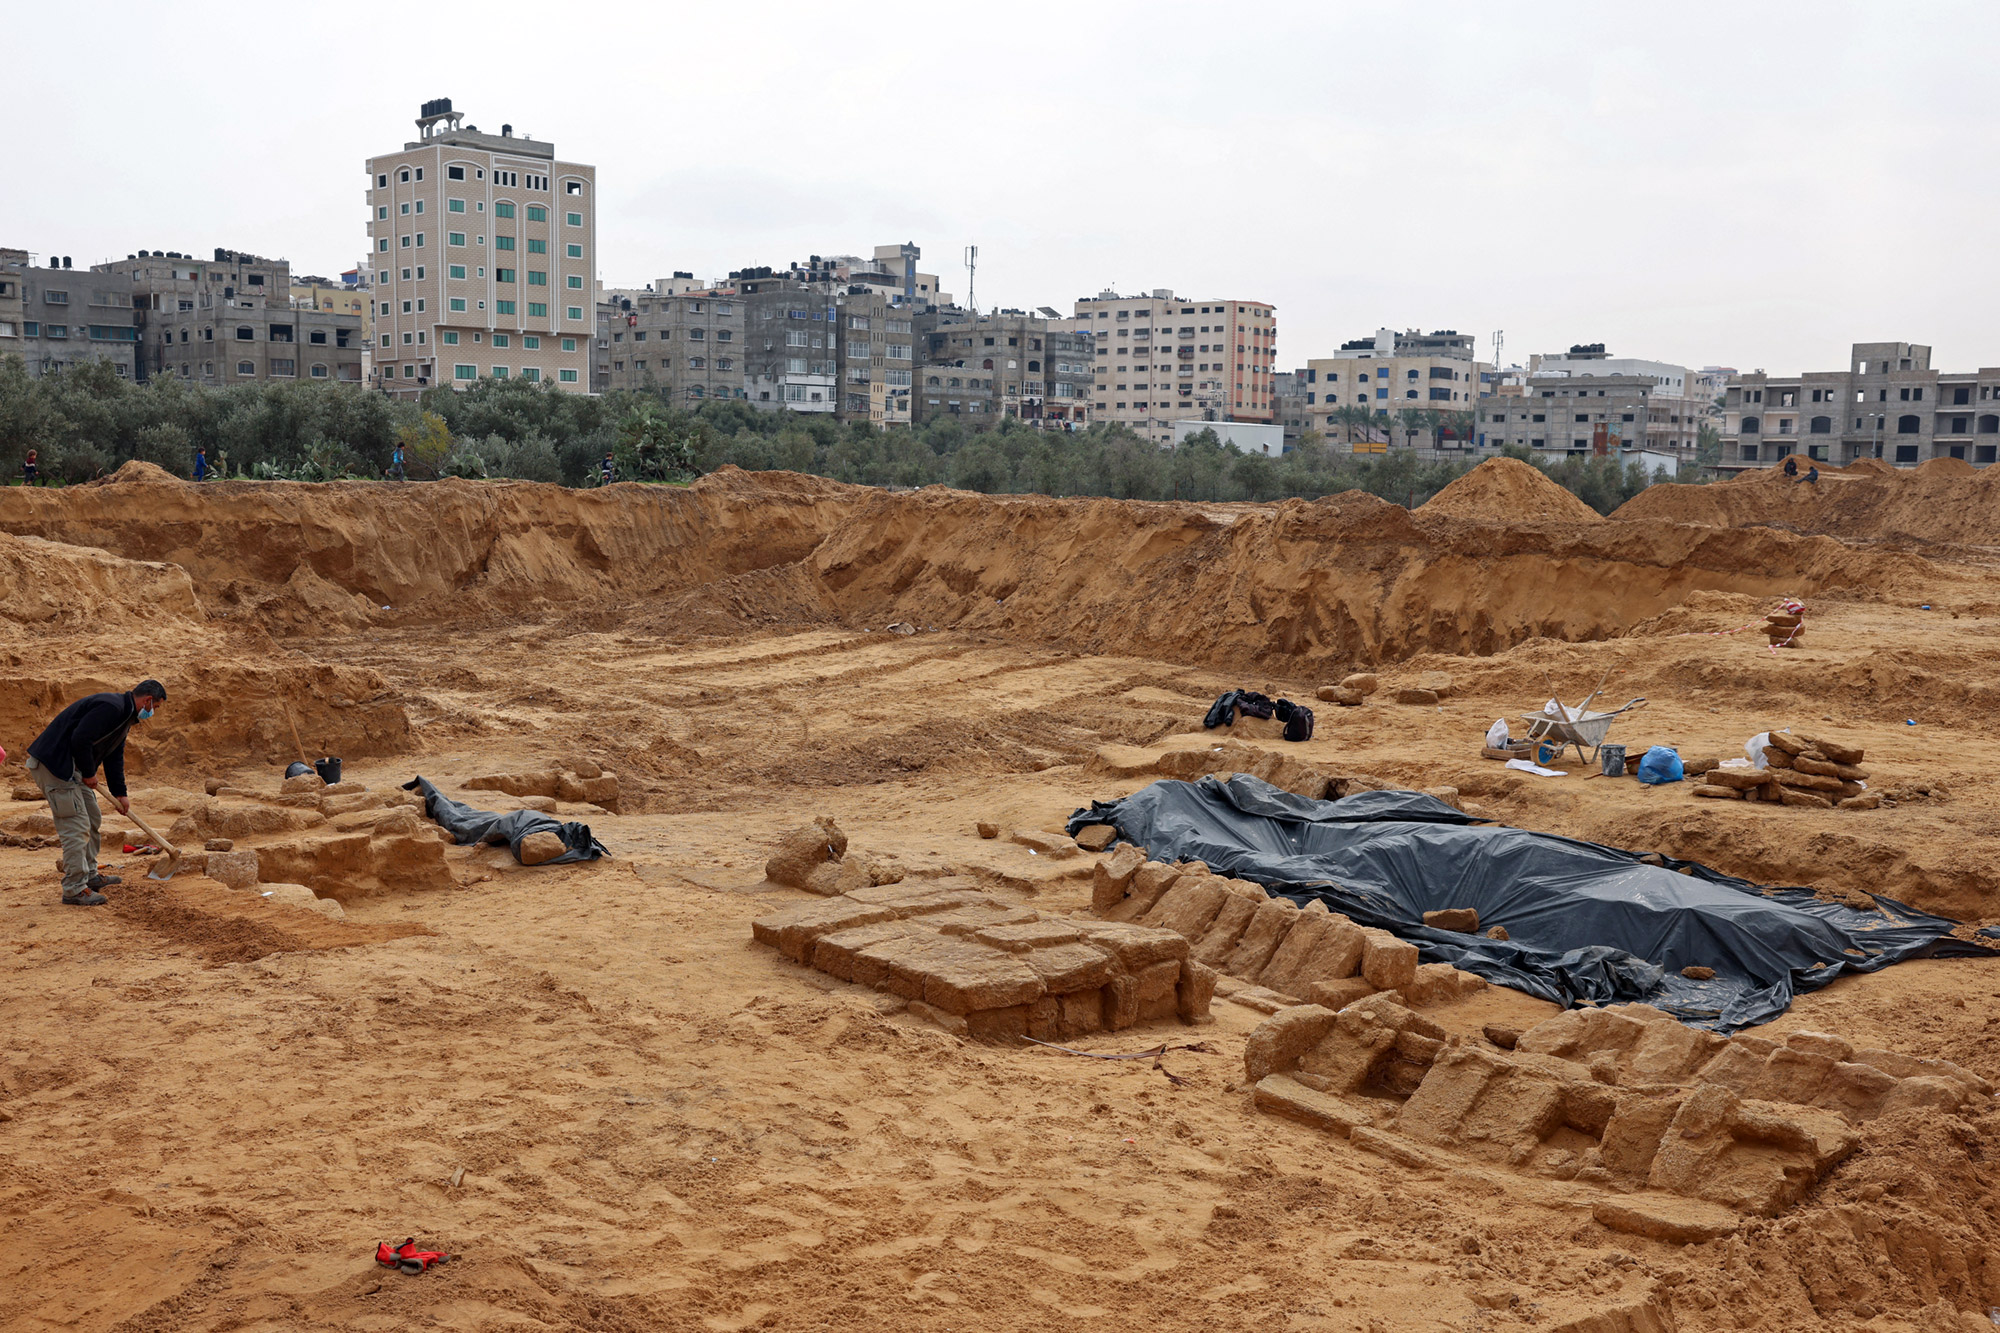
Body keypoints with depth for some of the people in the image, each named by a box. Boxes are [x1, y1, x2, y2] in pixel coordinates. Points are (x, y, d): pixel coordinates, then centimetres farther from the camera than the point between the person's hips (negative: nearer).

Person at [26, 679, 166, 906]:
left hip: (73, 768, 11)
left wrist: (119, 793, 23)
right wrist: (89, 774, -13)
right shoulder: (111, 707, -19)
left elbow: (115, 757, 24)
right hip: (54, 765, -11)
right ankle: (74, 889, -4)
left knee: (92, 819, 19)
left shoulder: (124, 715, 16)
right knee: (76, 826, -9)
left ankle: (90, 875, 32)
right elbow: (80, 739, -26)